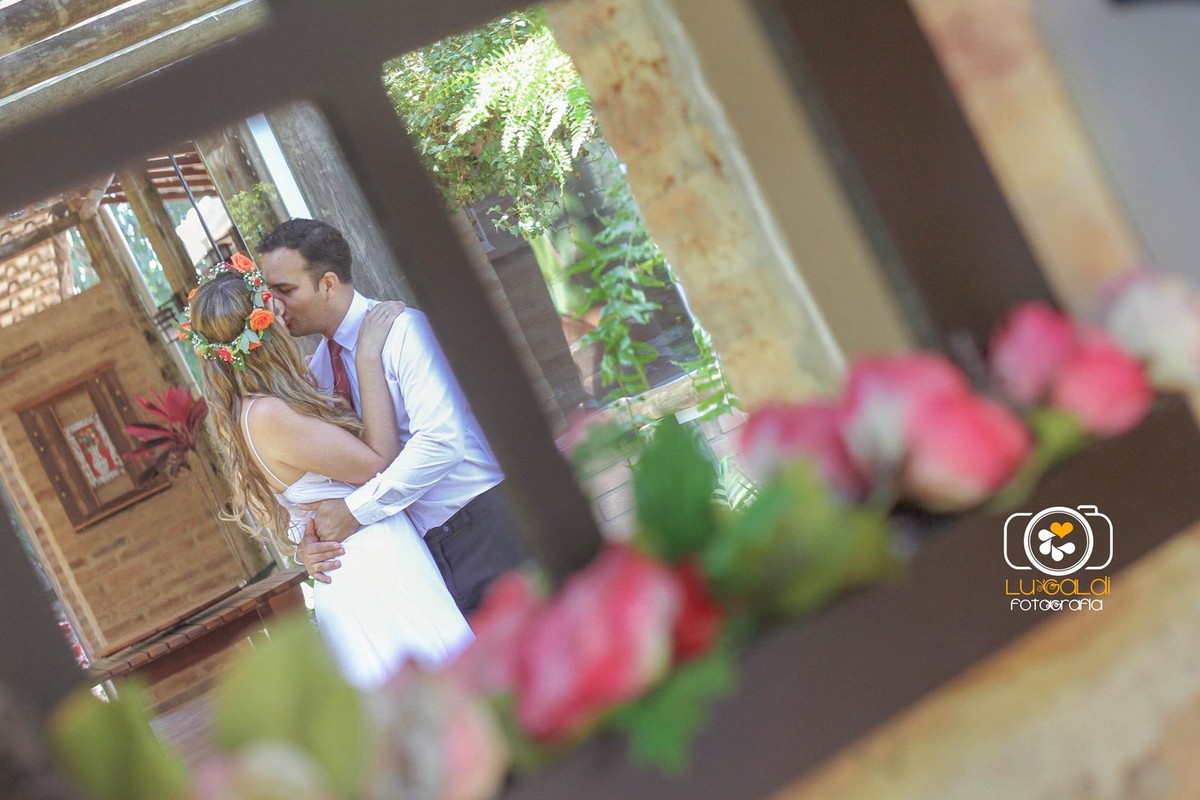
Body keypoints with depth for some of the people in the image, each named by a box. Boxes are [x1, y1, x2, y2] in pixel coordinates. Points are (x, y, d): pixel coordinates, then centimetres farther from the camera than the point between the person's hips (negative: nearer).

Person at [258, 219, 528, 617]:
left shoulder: (401, 329, -12)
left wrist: (355, 510, -20)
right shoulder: (319, 369, 10)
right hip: (424, 548, 6)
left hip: (484, 526, -6)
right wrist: (308, 538, -5)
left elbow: (442, 439, -24)